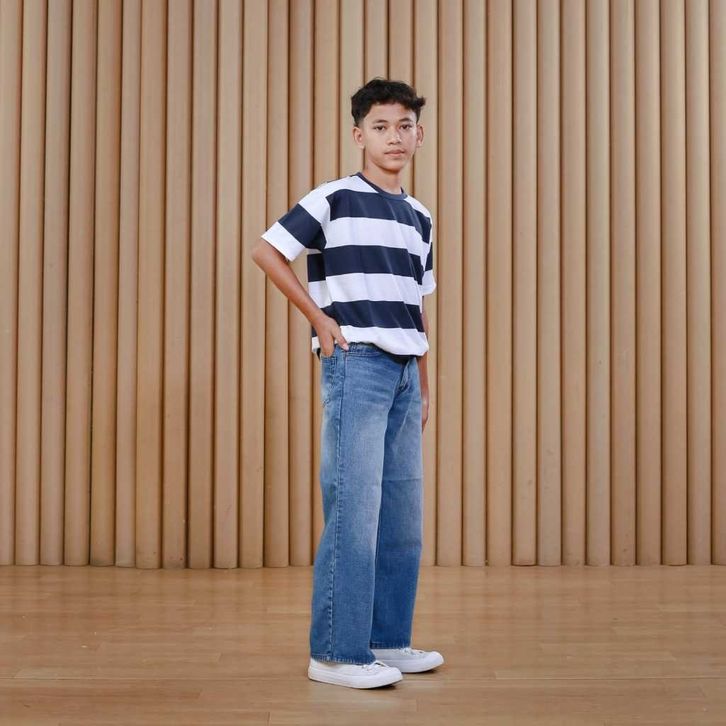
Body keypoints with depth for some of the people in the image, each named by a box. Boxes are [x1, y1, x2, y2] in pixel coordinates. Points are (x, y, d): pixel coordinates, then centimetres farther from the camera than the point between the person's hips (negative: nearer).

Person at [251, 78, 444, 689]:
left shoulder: (420, 218, 16)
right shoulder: (334, 200, -4)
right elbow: (267, 251, -5)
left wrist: (425, 386, 16)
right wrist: (319, 318, -8)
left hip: (404, 371, 7)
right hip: (356, 364, -7)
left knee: (404, 514, 9)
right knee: (355, 511, -9)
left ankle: (388, 640, 20)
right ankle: (336, 652, -1)